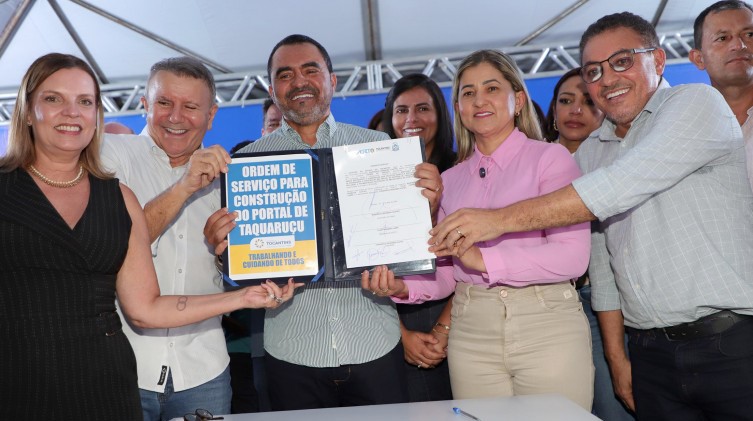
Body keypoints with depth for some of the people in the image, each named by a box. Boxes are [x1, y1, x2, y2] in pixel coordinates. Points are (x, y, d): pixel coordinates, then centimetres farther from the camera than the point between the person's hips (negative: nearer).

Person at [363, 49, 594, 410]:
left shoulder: (550, 158, -1)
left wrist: (484, 259, -22)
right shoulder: (449, 180, 12)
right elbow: (445, 273, 10)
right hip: (471, 336, 3)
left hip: (545, 327, -3)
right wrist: (403, 287, -10)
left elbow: (572, 255, -13)